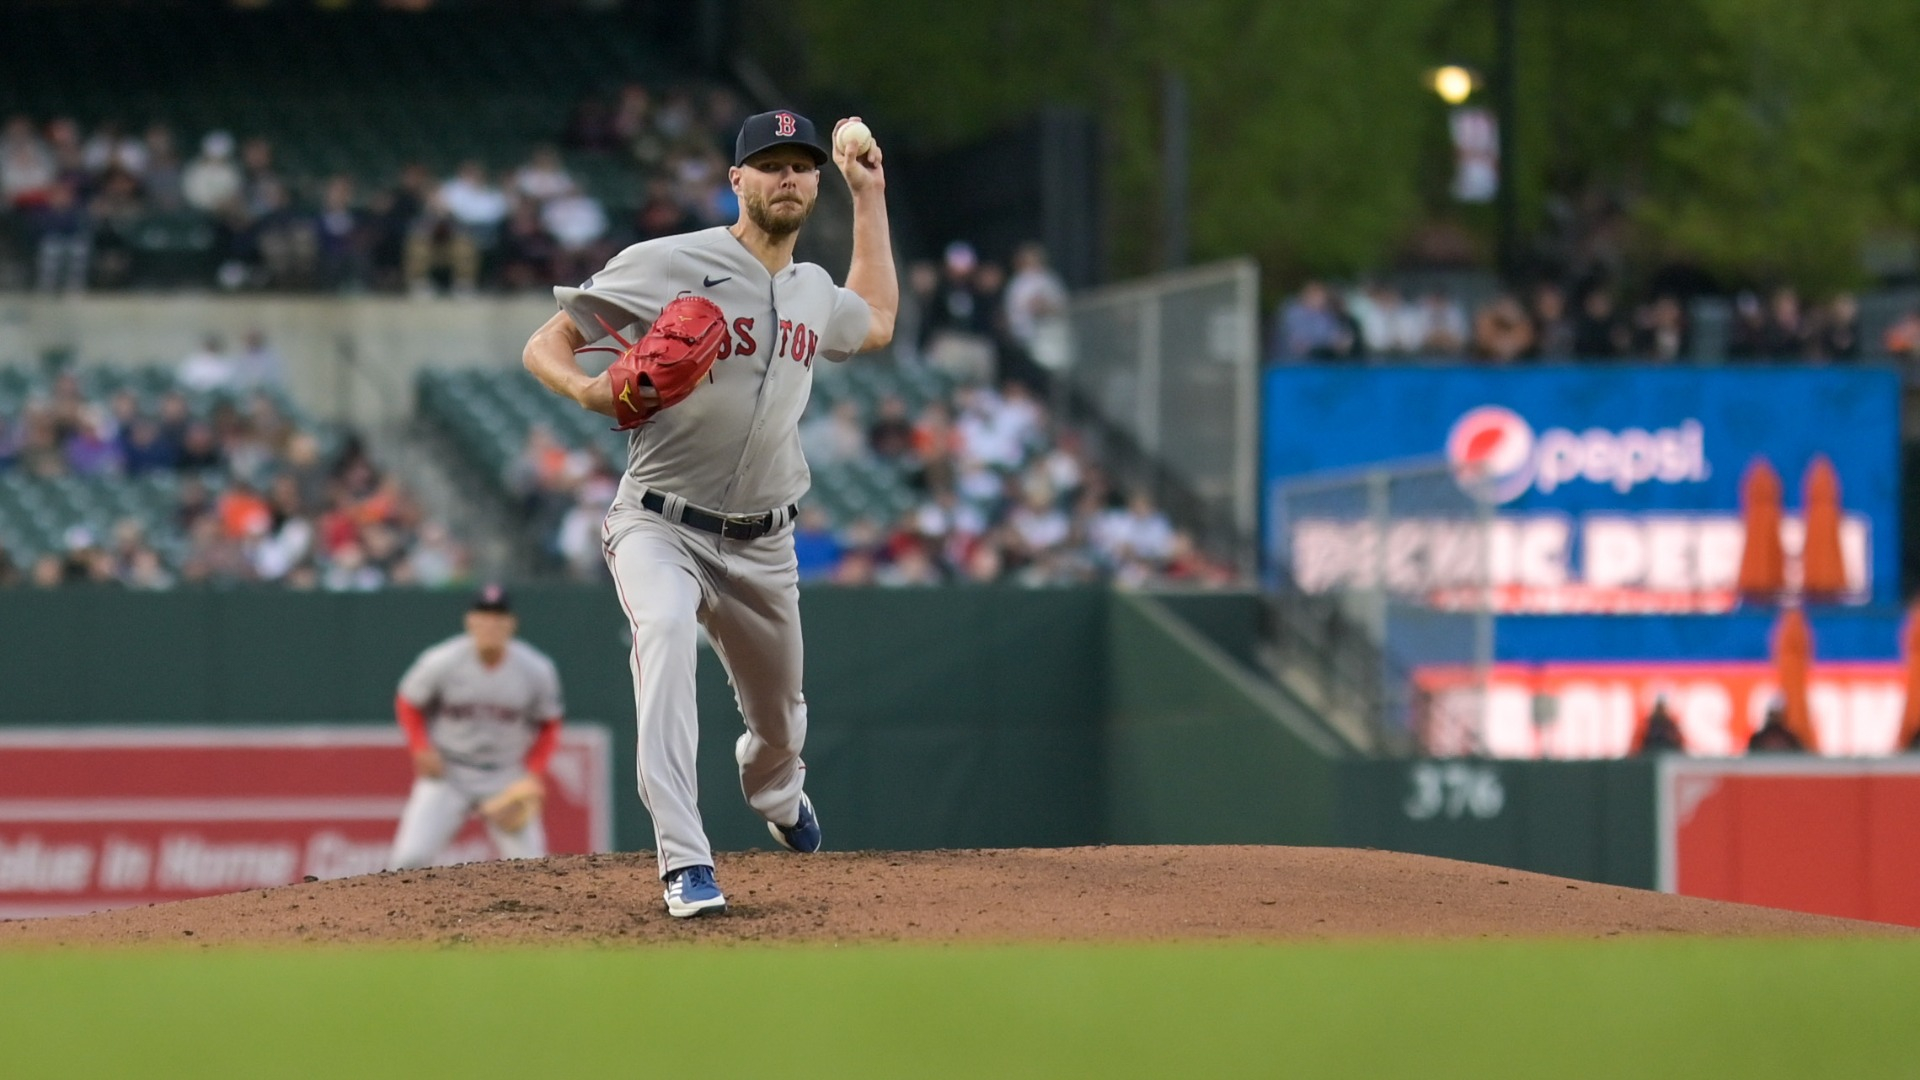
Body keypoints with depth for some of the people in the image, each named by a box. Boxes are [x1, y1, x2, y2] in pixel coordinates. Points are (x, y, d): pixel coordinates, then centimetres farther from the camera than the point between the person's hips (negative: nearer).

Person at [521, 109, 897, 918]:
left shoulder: (815, 291, 8)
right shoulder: (668, 266, -12)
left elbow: (877, 325, 33)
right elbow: (544, 345, -9)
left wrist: (869, 197, 28)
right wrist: (584, 389, -31)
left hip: (763, 544, 6)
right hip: (660, 524, -6)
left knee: (779, 721, 17)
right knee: (664, 630, -37)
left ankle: (775, 791, 57)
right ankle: (684, 865, -42)